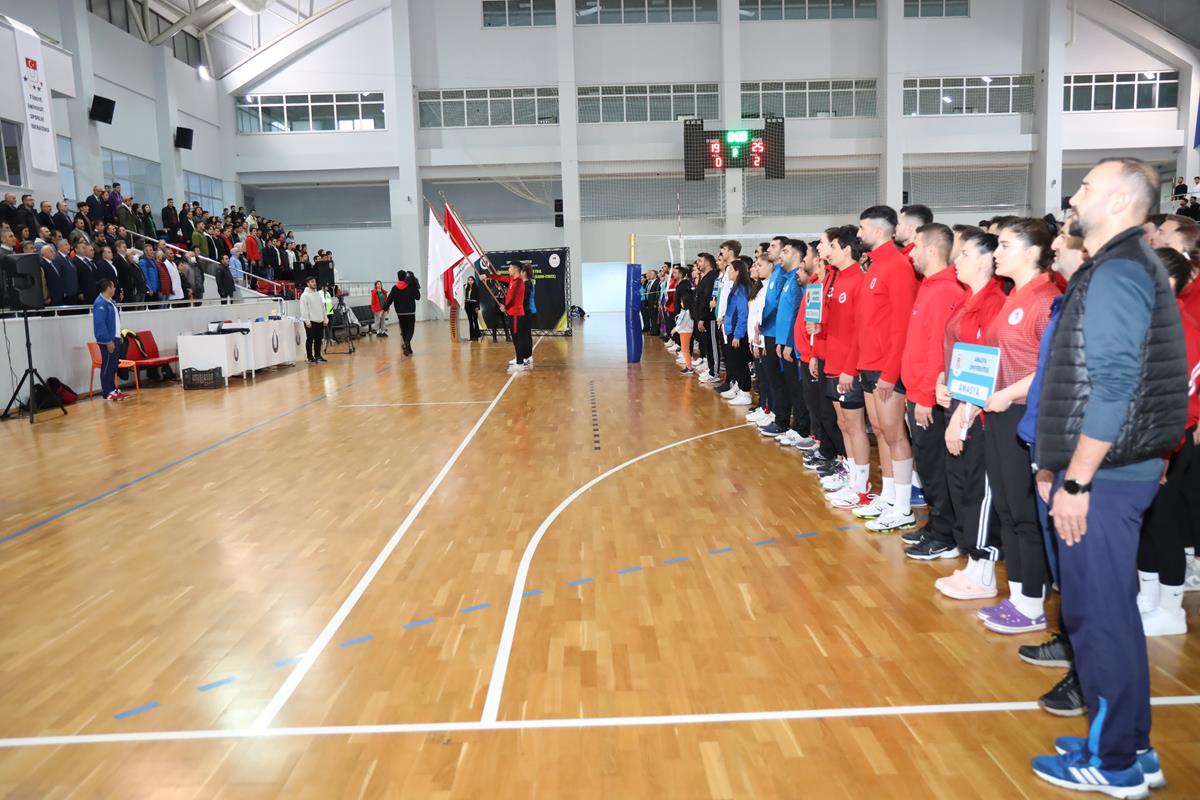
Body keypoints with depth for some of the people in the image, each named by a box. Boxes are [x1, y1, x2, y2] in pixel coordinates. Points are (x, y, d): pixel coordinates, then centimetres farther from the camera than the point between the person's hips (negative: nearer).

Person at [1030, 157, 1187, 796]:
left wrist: (1075, 481, -20)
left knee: (1098, 614, 1)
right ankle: (1129, 747, 30)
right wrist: (1061, 468, 18)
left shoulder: (1116, 272, -15)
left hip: (1104, 477, -10)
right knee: (1109, 611, 17)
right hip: (1114, 471, 10)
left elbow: (1113, 386, -23)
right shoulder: (1122, 267, 16)